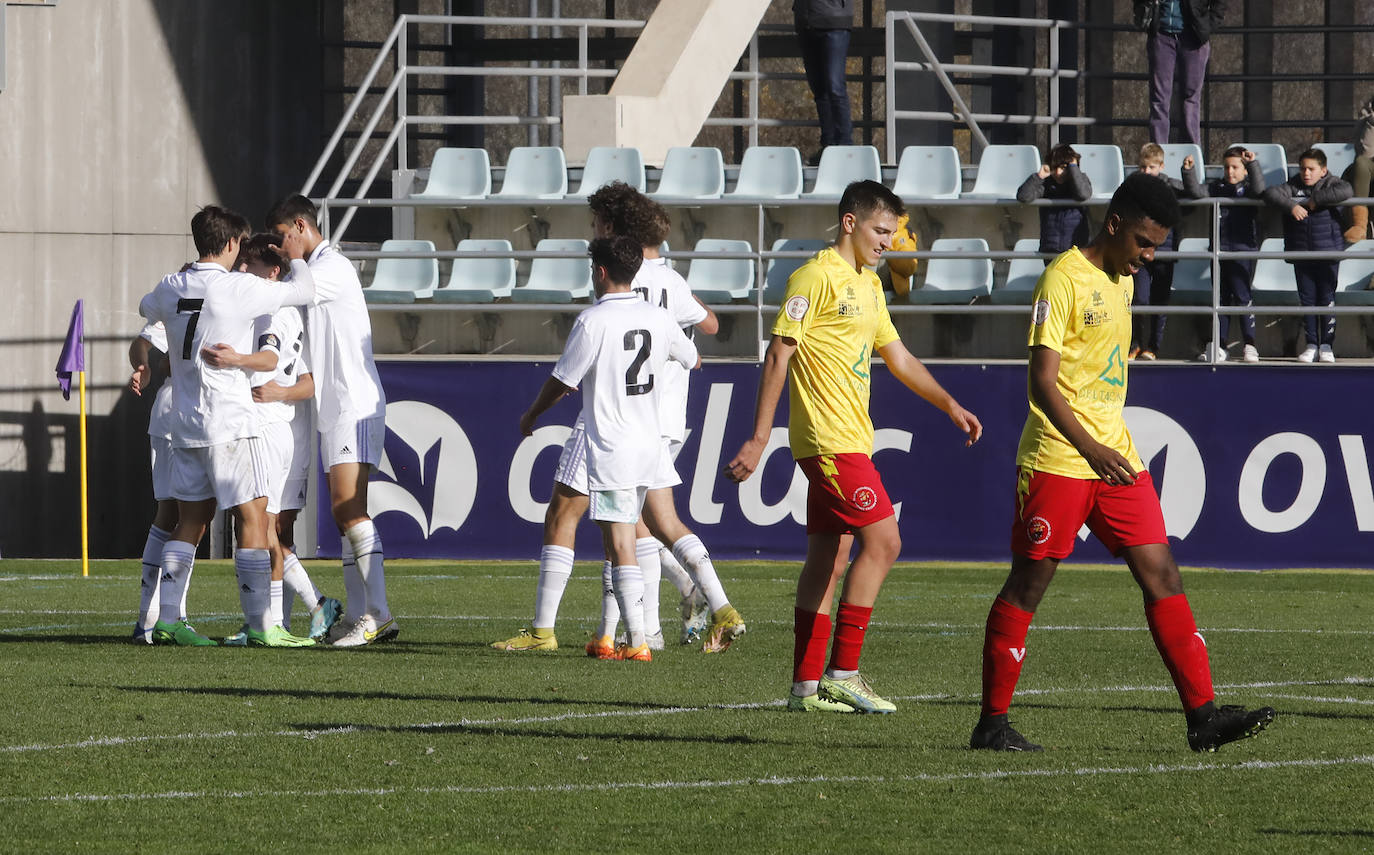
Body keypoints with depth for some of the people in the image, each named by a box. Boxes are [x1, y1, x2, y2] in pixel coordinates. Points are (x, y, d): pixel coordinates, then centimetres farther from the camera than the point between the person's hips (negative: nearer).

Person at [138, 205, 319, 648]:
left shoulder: (171, 287, 6)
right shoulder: (240, 288, -12)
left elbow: (146, 308, 29)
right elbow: (305, 292, -2)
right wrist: (297, 259, 18)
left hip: (184, 424, 7)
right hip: (230, 421, -6)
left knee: (190, 520, 13)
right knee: (253, 517, -4)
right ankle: (261, 624, -9)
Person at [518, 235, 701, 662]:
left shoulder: (592, 321, -13)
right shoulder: (658, 319, 6)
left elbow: (562, 382, -7)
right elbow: (692, 360, 25)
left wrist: (531, 415, 12)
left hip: (611, 449, -7)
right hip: (650, 444, 7)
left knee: (620, 544, -7)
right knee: (618, 542, 15)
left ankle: (637, 641, -12)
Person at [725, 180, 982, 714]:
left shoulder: (869, 285, 18)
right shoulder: (816, 278, -10)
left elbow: (897, 357, 28)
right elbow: (779, 355, -13)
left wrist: (949, 405, 21)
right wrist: (758, 439, -16)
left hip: (849, 440, 9)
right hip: (830, 441, -9)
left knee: (829, 560, 8)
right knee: (882, 540, -14)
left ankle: (807, 685, 11)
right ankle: (843, 673, -12)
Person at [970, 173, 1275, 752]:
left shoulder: (1122, 278, 12)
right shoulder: (1064, 279, -13)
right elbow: (1042, 381, -20)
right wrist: (1090, 449, -29)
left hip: (1114, 457, 8)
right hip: (1057, 460, -8)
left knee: (1162, 576, 0)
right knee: (1028, 585, -1)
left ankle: (1203, 715, -3)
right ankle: (992, 722, 8)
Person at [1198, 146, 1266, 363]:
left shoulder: (1248, 188, 0)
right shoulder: (1217, 188, 13)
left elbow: (1259, 188, -19)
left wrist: (1253, 164, -28)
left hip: (1243, 249, -5)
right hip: (1219, 249, 5)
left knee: (1242, 296, -7)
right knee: (1221, 298, 8)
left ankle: (1249, 345, -2)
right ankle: (1218, 346, 11)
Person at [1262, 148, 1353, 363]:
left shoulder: (1330, 184, -3)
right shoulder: (1293, 186, 4)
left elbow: (1346, 191, -25)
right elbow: (1271, 193, -9)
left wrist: (1316, 200, -22)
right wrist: (1291, 206, -25)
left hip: (1327, 252, -3)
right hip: (1301, 253, 3)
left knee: (1327, 299, 0)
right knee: (1307, 299, 6)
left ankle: (1326, 345, 8)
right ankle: (1311, 344, 13)